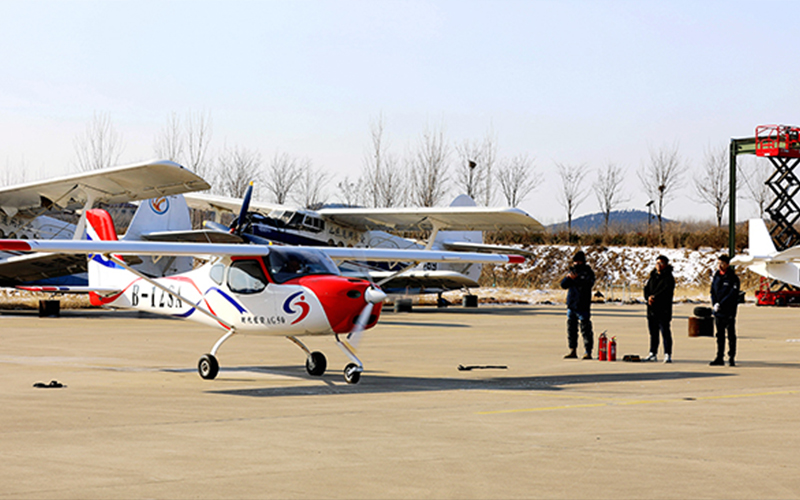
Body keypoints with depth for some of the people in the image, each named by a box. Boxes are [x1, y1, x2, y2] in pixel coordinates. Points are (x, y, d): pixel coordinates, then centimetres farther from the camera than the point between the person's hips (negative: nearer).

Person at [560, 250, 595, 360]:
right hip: (571, 305, 6)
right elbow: (563, 285, 9)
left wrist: (576, 279, -26)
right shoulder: (572, 271, 15)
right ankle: (573, 351, 17)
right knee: (571, 329, 9)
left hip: (583, 306, -6)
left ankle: (588, 352, -4)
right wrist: (568, 277, -10)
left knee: (586, 330, -6)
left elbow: (588, 285, -17)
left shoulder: (588, 272, -1)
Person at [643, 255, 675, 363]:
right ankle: (653, 353, 18)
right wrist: (648, 297, -8)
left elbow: (666, 291, -15)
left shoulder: (668, 277, -2)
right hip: (652, 309, 6)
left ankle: (668, 354, -9)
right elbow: (646, 288, 11)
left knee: (665, 332, -8)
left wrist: (654, 297, -20)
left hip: (664, 309, -6)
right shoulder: (652, 276, 17)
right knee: (653, 332, 11)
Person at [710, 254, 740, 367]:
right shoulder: (716, 276, 11)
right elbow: (713, 291, 13)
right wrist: (714, 303, -4)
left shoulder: (733, 278, -8)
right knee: (720, 335, 9)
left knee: (731, 334, 0)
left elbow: (732, 294, -15)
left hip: (729, 311, -6)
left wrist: (720, 304, -19)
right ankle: (719, 358, 13)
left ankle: (731, 357, 5)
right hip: (718, 311, 6)